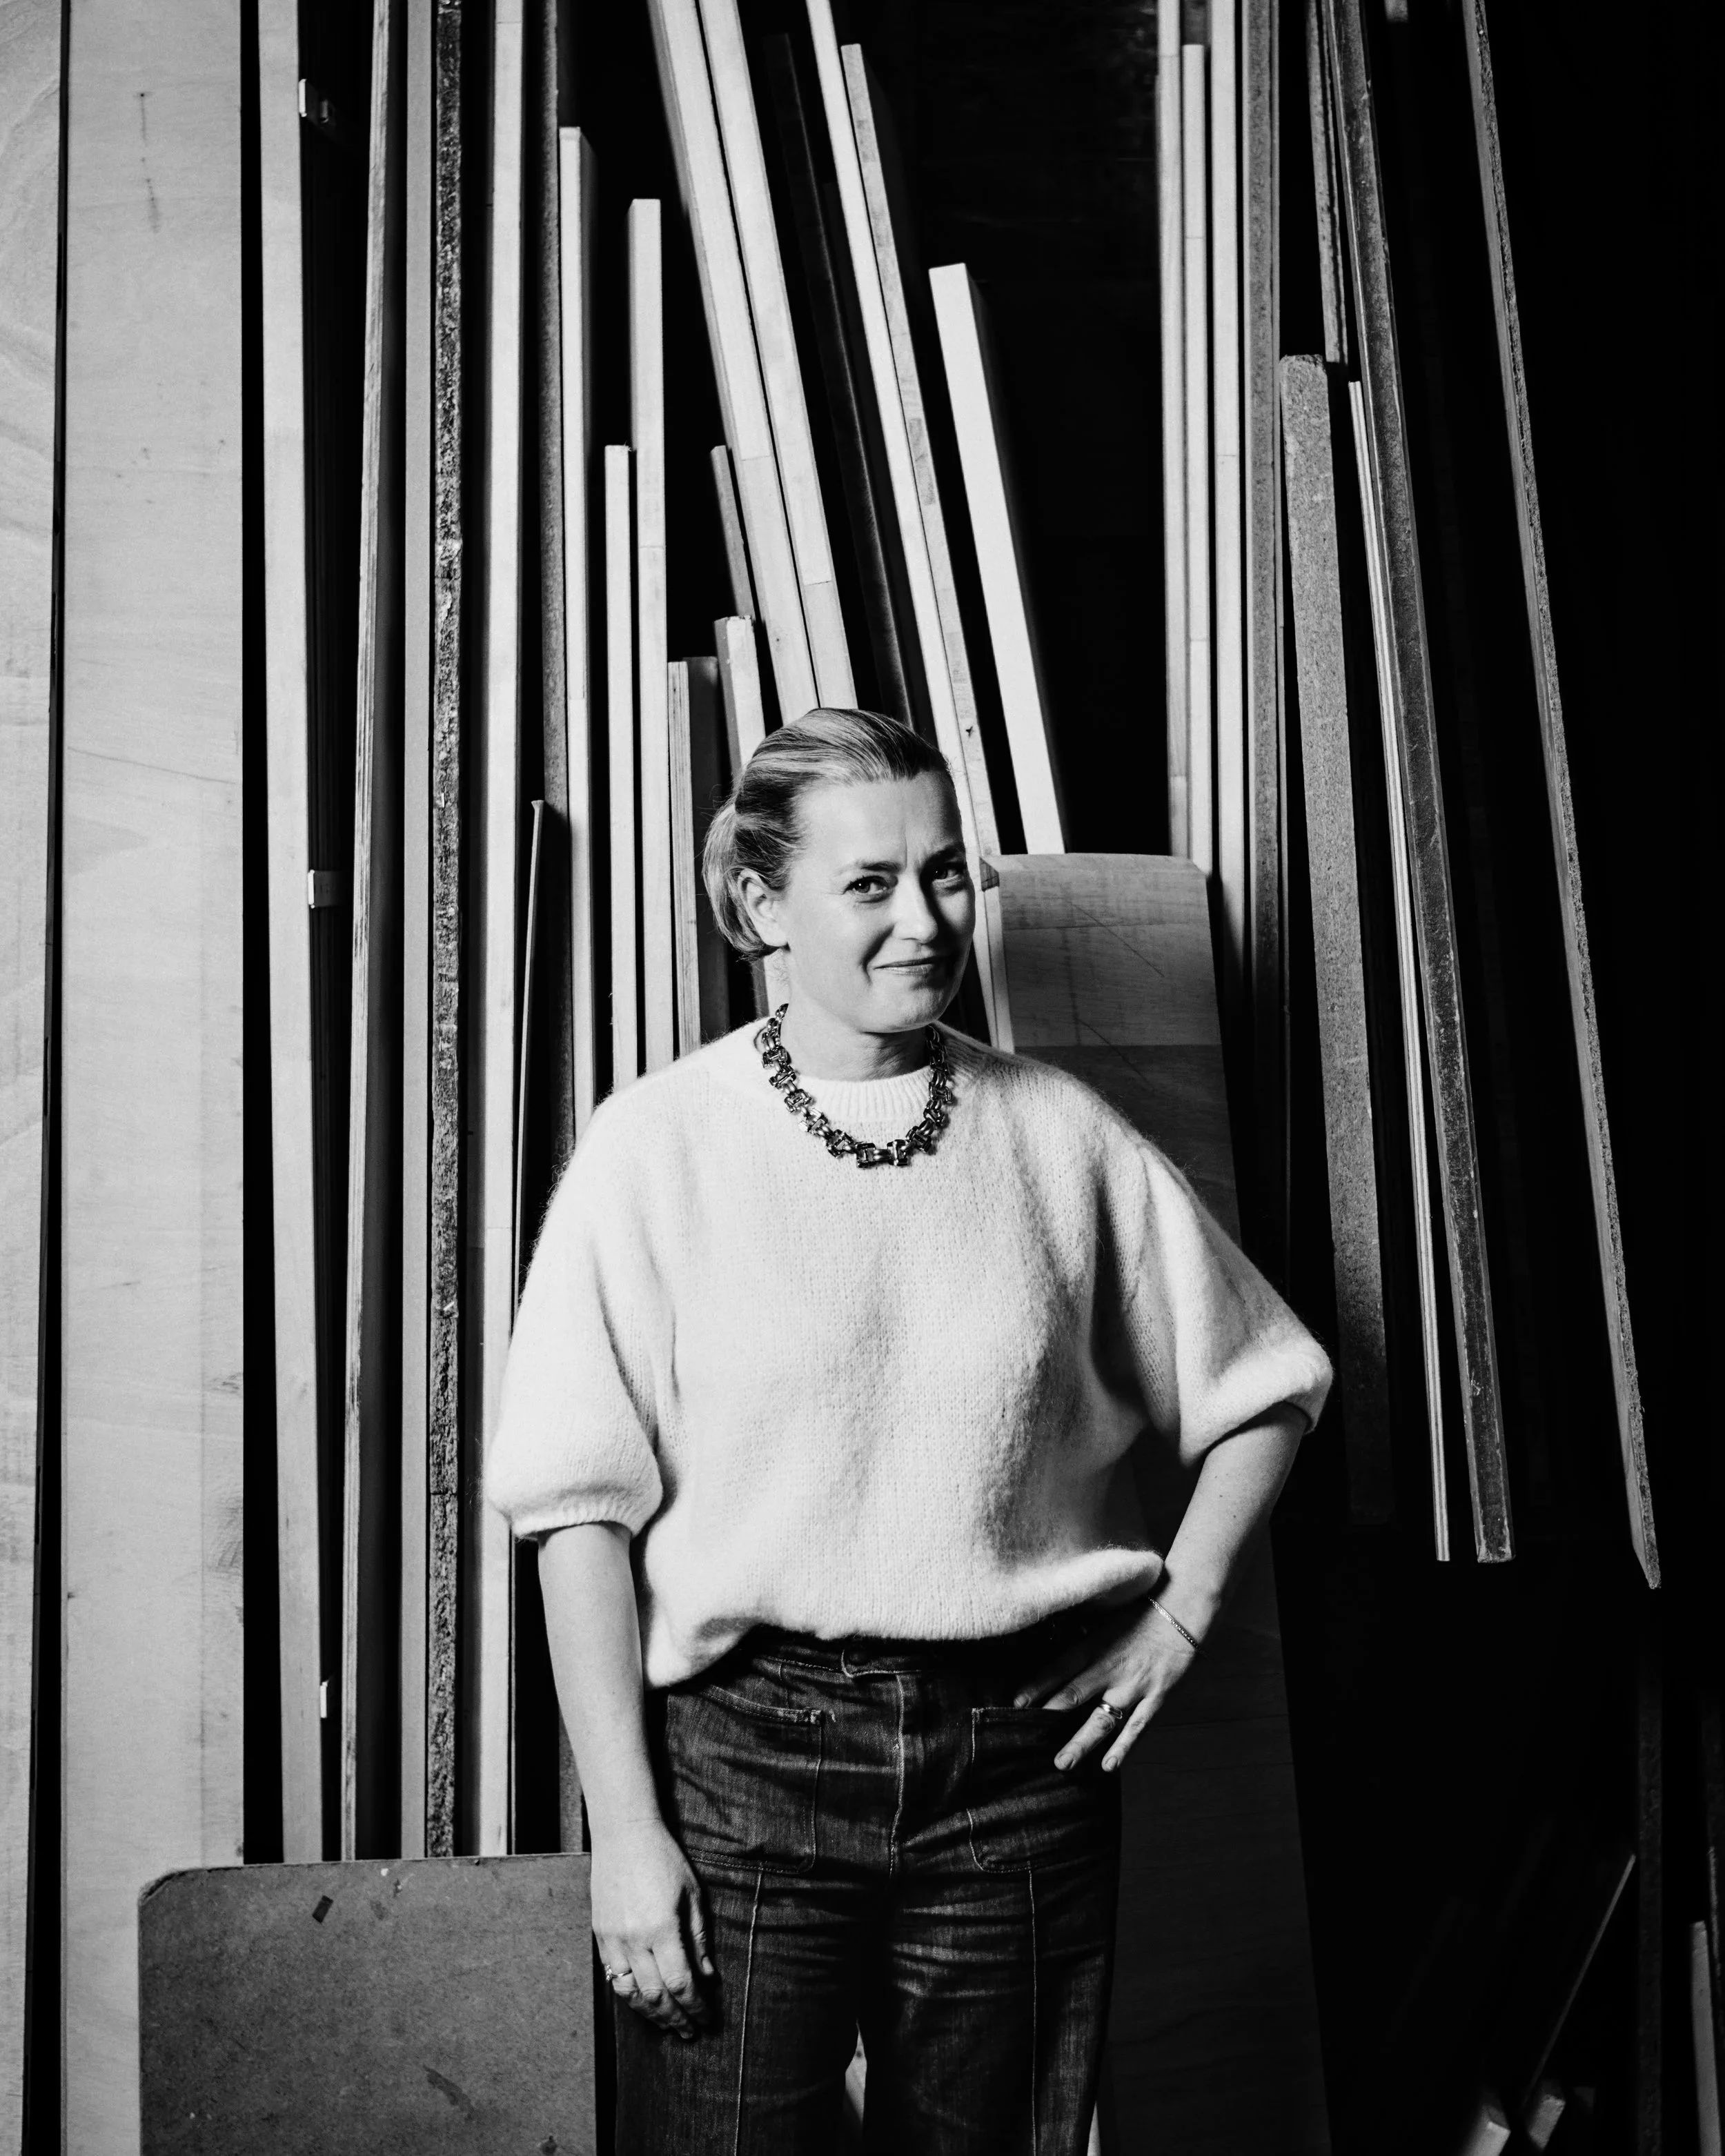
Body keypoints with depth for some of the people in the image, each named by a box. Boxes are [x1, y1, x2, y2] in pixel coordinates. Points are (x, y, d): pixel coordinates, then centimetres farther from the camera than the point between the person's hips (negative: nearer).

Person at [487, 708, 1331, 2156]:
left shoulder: (1059, 1136, 3)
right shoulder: (659, 1147, -5)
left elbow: (1264, 1386, 14)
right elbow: (583, 1508, -6)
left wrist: (1177, 1616, 4)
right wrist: (625, 1824, -9)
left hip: (1022, 1753, 3)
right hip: (748, 1748, -2)